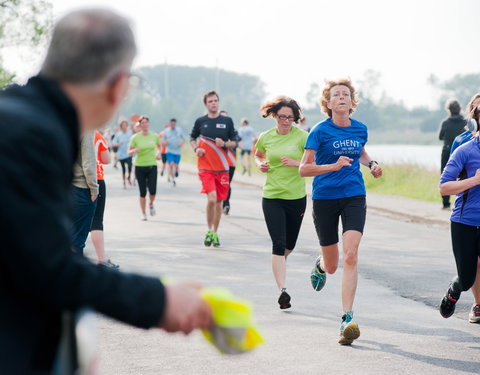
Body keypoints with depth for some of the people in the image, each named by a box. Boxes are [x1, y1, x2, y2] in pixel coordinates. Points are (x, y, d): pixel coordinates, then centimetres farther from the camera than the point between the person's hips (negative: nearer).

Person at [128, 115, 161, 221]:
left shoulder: (154, 136, 2)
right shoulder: (135, 137, -2)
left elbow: (159, 147, 20)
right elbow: (129, 152, 1)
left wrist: (158, 153, -1)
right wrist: (134, 150, -20)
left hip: (152, 166, 1)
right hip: (140, 167, -1)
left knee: (152, 190, -13)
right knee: (143, 192, 1)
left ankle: (151, 204, 21)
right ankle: (143, 213, 16)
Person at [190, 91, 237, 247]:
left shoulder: (227, 121, 5)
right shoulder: (200, 121, 4)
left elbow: (234, 142, 9)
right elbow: (192, 138, 18)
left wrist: (225, 144, -11)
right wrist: (196, 149, -2)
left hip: (222, 167, 2)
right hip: (205, 167, -2)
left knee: (219, 201, 7)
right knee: (211, 198, -17)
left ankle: (215, 233, 22)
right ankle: (209, 231, 1)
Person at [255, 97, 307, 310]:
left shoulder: (301, 137, -4)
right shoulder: (266, 137, 2)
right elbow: (258, 155, 22)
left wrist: (296, 163, -19)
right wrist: (260, 165, 2)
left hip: (296, 197, 0)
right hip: (272, 197, 0)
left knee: (290, 244, 15)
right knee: (278, 244, -12)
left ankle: (279, 264, 49)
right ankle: (282, 290, -15)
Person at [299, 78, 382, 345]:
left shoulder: (361, 129, 5)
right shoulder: (321, 130, -8)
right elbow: (304, 169, -12)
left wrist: (371, 163, 7)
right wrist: (334, 166, -26)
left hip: (354, 196, 2)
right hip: (325, 198, -2)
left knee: (351, 255, -18)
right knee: (332, 266, 9)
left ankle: (348, 318, -17)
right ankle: (320, 265, 49)